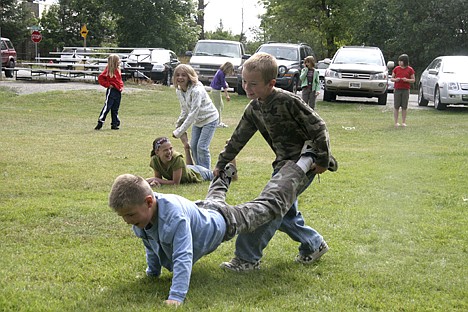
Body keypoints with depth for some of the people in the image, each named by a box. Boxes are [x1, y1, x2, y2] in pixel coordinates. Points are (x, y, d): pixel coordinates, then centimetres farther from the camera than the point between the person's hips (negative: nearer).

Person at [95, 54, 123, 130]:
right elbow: (100, 78, -15)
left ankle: (114, 124, 14)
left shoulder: (118, 70, 13)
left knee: (115, 109, 10)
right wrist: (108, 85, -14)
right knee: (107, 107, -9)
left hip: (118, 92, 7)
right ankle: (100, 123, -6)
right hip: (111, 90, -7)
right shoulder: (109, 70, -10)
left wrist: (121, 86, 12)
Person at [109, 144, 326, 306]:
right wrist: (152, 271, 7)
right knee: (213, 198, 43)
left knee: (270, 204, 9)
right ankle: (226, 171, 75)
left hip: (222, 224, -7)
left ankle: (302, 164, 27)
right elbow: (150, 245, -3)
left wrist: (176, 297, -59)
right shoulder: (141, 212, -24)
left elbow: (183, 258, -53)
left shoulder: (174, 216, -50)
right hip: (201, 210, 7)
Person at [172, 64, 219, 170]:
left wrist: (179, 132, -31)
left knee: (202, 147, -14)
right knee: (193, 146, 7)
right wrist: (178, 125, -5)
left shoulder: (196, 90, -32)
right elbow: (184, 111, 5)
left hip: (209, 119, -8)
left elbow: (193, 113, -33)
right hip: (197, 121, 8)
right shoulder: (178, 91, -6)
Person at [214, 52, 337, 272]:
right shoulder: (253, 109, 2)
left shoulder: (288, 102, -22)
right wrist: (221, 163, 18)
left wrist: (322, 160, -15)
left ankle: (247, 258, -9)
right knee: (284, 212, 13)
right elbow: (239, 138, 14)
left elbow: (318, 128, -18)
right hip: (283, 164, 9)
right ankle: (314, 244, 36)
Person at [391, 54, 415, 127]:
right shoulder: (396, 69, 6)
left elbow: (413, 80, 5)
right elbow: (392, 78, 11)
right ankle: (396, 122, 4)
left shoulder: (410, 69, 3)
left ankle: (403, 122, 8)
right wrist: (395, 79, -11)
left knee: (404, 107, 1)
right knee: (396, 106, -1)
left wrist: (407, 80, -14)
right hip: (397, 90, 1)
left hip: (406, 90, -1)